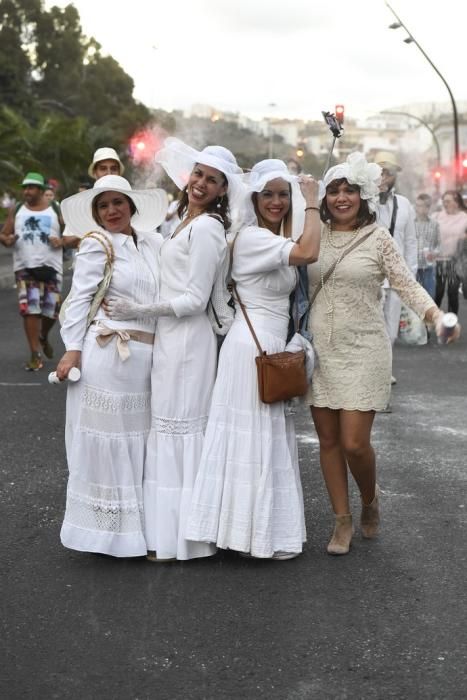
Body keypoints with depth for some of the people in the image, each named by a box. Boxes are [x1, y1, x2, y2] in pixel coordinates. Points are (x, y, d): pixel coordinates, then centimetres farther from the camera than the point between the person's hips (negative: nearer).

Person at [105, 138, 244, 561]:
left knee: (180, 427, -3)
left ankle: (178, 535, 6)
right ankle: (172, 529, 22)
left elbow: (194, 300, -18)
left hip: (187, 339, -10)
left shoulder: (206, 228, -15)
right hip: (171, 336, 10)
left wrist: (139, 311, -17)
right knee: (170, 426, 13)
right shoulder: (188, 221, 15)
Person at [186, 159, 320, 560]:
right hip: (253, 346, -10)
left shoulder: (277, 240, 17)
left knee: (268, 437, 13)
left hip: (271, 347, 10)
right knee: (255, 437, -4)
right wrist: (312, 203, -15)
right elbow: (309, 252, -27)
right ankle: (258, 535, 5)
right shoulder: (252, 237, -15)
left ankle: (267, 529, 22)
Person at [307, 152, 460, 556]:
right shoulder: (317, 237, 7)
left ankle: (370, 500, 22)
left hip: (363, 350, -4)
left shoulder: (378, 238, -3)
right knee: (328, 440, 6)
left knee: (354, 442, -9)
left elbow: (407, 284, -7)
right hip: (320, 351, 4)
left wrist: (437, 316, -21)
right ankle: (343, 520, 19)